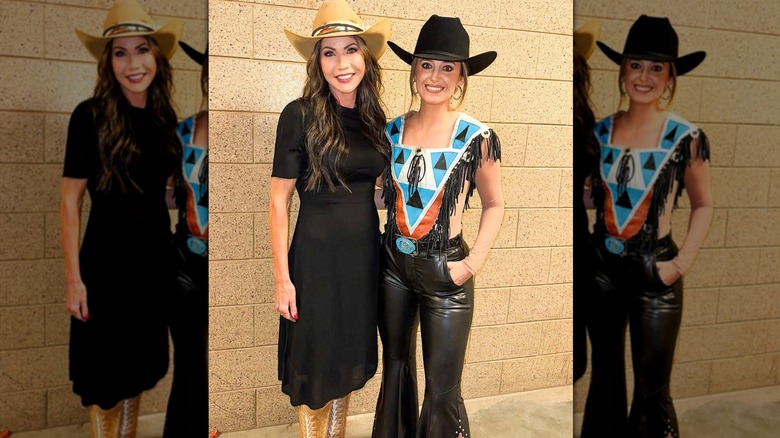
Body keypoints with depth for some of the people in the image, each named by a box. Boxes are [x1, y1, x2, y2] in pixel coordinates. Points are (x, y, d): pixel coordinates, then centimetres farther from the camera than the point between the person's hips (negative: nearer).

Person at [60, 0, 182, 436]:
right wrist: (74, 279, -13)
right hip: (107, 260, -5)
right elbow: (70, 201, -11)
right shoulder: (90, 115, -13)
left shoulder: (164, 116, 3)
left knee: (139, 365, 18)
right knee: (105, 371, 9)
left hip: (156, 256, 5)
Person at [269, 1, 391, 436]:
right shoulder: (300, 115, -12)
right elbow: (279, 201, -11)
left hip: (365, 253, 6)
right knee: (315, 366, 10)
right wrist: (283, 279, -12)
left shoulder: (373, 117, 4)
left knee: (348, 361, 20)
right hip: (318, 256, -5)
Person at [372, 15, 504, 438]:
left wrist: (474, 262, -9)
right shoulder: (393, 130, 0)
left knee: (442, 388, 3)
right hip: (393, 264, 4)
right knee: (396, 366, 20)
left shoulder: (477, 138, -11)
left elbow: (494, 205, 0)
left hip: (444, 273, -4)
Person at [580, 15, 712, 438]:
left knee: (652, 391, 7)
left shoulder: (686, 138, -9)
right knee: (604, 376, 18)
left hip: (655, 275, -3)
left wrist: (682, 263, -6)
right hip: (602, 267, 3)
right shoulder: (601, 130, 0)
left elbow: (703, 205, 3)